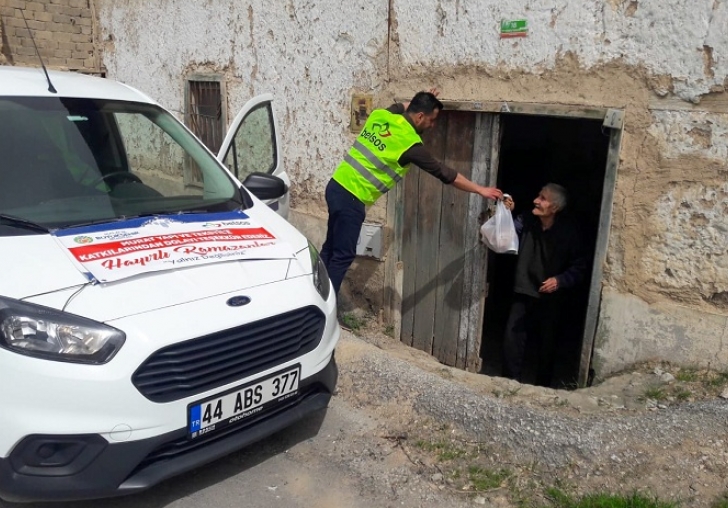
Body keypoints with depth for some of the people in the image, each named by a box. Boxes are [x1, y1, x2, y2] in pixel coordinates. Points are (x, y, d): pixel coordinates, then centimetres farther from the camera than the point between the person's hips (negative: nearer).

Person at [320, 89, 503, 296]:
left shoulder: (382, 115, 5)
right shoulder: (410, 144, -14)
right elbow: (444, 173, -6)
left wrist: (422, 100, 38)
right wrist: (480, 190, 2)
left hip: (337, 186, 9)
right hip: (352, 198, -9)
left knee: (331, 248, 18)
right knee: (343, 256, 1)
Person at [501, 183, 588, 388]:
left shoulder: (568, 231, -12)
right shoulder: (526, 221, -6)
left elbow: (579, 267, -8)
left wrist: (560, 280, -24)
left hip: (552, 300, -2)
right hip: (524, 295, 2)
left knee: (547, 346, 11)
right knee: (512, 339, -2)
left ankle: (543, 388, 31)